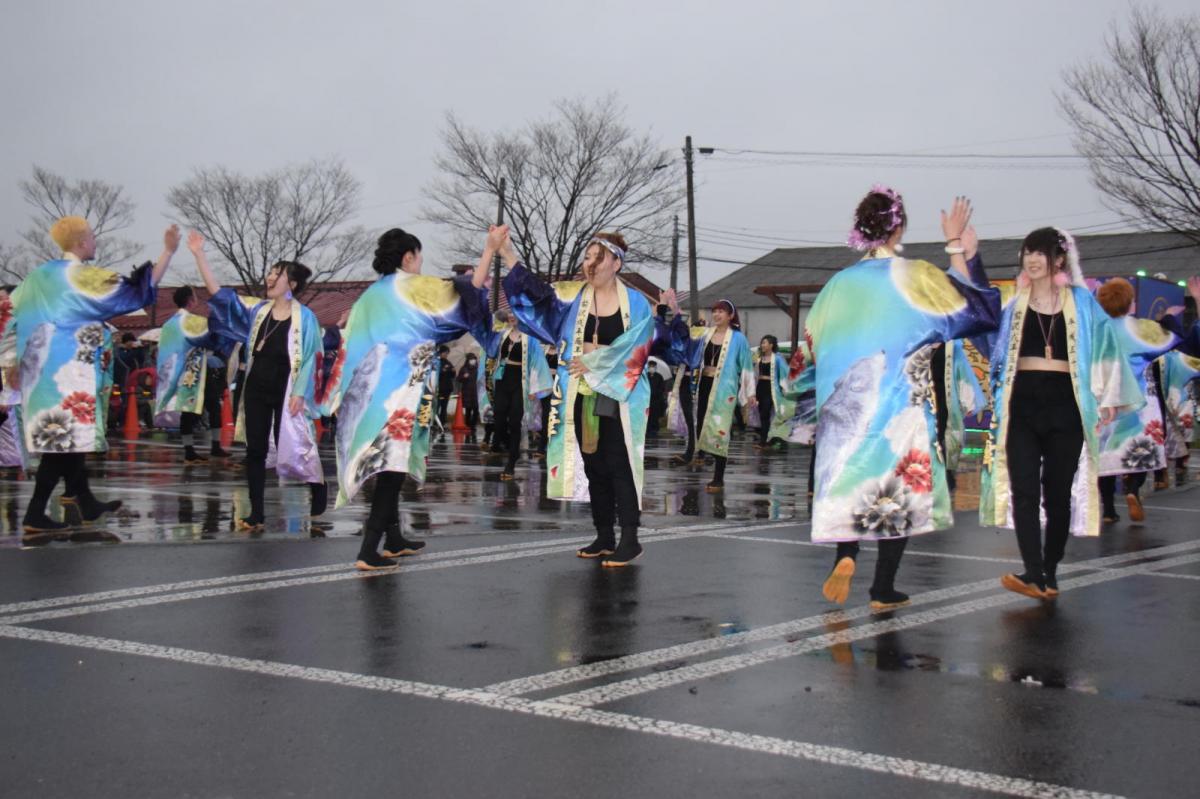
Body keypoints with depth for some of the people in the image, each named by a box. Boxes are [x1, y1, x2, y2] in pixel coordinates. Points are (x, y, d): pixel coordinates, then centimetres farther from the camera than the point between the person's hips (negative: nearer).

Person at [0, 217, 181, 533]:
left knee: (67, 438, 15)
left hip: (41, 370, 9)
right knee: (65, 440, -6)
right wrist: (168, 252, -9)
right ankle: (35, 514, -9)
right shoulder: (83, 278, -10)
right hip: (70, 374, -9)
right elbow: (136, 291, -12)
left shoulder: (38, 276, 12)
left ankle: (87, 503, 25)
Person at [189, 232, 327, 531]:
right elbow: (218, 294, 4)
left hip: (285, 391, -5)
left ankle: (318, 489, 25)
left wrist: (299, 393, -14)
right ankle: (256, 514, 9)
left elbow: (310, 357, -6)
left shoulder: (304, 317, -5)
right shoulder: (257, 310, 7)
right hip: (257, 388, 5)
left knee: (289, 447, -1)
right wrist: (199, 255, -1)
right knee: (255, 450, 4)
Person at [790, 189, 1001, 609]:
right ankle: (884, 589, 9)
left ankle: (844, 555, -10)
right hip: (902, 402, -3)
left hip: (845, 406, 3)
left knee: (850, 476, 15)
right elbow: (978, 308, 2)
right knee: (900, 486, 6)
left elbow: (812, 346, 10)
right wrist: (959, 248, 3)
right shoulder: (917, 277, -8)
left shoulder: (839, 283, 3)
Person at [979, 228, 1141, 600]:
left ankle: (1050, 573, 13)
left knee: (1058, 492, 3)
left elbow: (1105, 346, 7)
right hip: (1022, 405, 1)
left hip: (1064, 405, -1)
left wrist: (1107, 397, 1)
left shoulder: (1081, 302, 7)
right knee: (1023, 491, -11)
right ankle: (1034, 574, -17)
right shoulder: (1015, 305, 13)